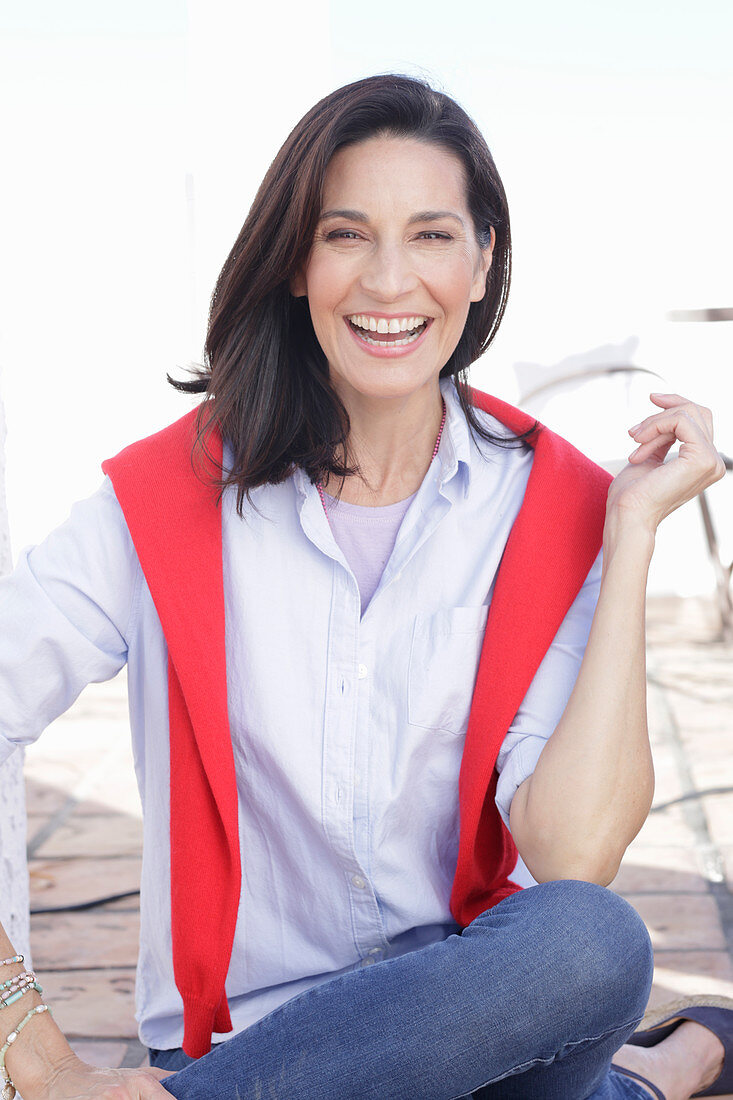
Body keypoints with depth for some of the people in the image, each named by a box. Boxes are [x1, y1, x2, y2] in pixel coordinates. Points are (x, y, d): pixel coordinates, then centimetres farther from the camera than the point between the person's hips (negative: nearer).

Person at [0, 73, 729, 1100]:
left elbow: (572, 855, -16)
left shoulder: (554, 509, -4)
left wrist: (633, 528, -15)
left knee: (591, 941, -33)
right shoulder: (169, 498, -6)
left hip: (474, 996, 1)